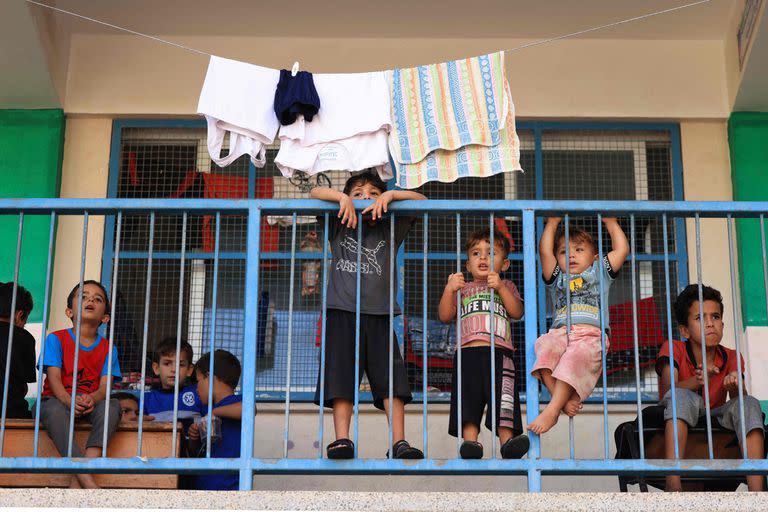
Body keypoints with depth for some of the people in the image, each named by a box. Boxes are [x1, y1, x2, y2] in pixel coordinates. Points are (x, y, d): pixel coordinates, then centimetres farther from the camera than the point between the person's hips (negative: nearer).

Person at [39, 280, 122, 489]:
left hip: (91, 403, 2)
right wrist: (70, 401, -30)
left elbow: (104, 386, -3)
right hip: (58, 399, -2)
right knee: (55, 409, -38)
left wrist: (91, 399, -28)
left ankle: (77, 481, -40)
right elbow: (54, 378, -9)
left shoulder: (108, 349, 10)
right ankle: (88, 483, -47)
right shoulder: (56, 339, 3)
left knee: (113, 405, -31)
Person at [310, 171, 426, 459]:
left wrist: (391, 195, -4)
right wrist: (343, 197, -8)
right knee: (341, 378, -7)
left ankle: (399, 442, -11)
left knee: (391, 380, -8)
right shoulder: (339, 228, 15)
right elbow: (314, 194, 8)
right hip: (342, 313, 0)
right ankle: (341, 440, -9)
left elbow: (421, 201, 11)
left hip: (378, 315, 1)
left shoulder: (388, 231, 17)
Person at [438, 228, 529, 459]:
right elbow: (445, 316, 13)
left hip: (499, 353, -1)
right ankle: (470, 440, -23)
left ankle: (507, 440, -23)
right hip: (468, 352, 1)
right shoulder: (463, 288, 27)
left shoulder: (506, 286, 26)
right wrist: (449, 289, 0)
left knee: (503, 397, -16)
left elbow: (517, 312, 7)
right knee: (468, 397, -15)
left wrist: (500, 288, -3)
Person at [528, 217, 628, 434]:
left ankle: (552, 409, -44)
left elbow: (621, 250, 24)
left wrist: (610, 222, 32)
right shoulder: (557, 278, 33)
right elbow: (544, 251, 20)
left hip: (591, 335, -2)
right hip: (560, 333, 2)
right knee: (544, 346, -34)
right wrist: (553, 222, 25)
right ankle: (563, 399, -41)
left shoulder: (599, 273, 31)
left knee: (576, 356, -36)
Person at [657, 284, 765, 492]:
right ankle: (673, 485, -47)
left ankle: (756, 491, -38)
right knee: (681, 396, -32)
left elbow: (740, 400, -10)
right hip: (680, 424, -3)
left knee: (750, 404, -23)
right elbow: (668, 390, -22)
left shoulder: (731, 358, 4)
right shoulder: (674, 350, -4)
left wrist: (735, 387, -35)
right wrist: (698, 380, -43)